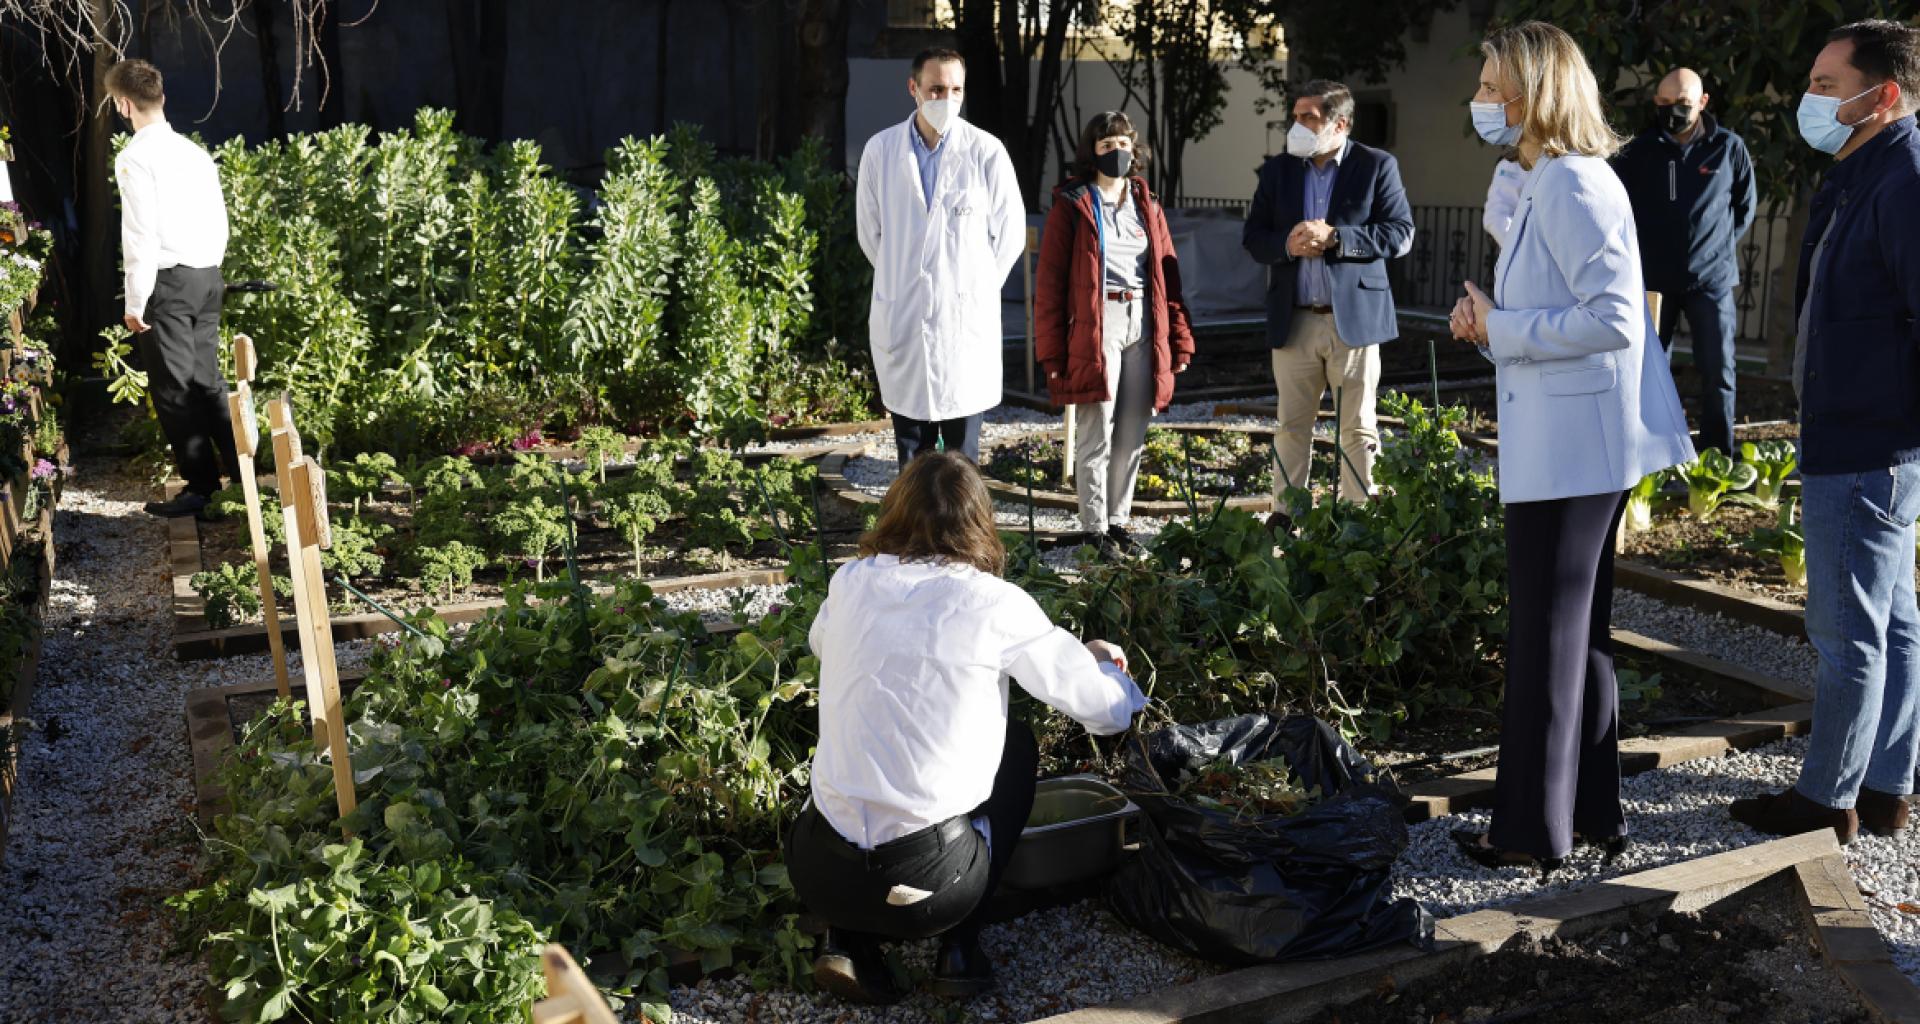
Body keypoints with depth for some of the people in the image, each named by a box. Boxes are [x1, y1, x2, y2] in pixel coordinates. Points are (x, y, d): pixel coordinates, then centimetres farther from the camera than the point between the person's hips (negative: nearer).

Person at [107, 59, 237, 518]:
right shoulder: (195, 151, 10)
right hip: (208, 277, 7)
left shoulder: (135, 157, -11)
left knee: (173, 389, 0)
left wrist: (136, 301, -12)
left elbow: (141, 235, -16)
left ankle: (200, 485, 3)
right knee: (207, 381, 14)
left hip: (168, 279, -7)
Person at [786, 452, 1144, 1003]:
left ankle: (848, 943, 16)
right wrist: (1102, 662, 26)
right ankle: (960, 948, 16)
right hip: (928, 885, -3)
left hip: (817, 871, 3)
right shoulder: (996, 604, -5)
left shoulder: (850, 584, 4)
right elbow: (1111, 712, 3)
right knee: (1016, 745, 22)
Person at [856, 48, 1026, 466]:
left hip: (967, 321, -2)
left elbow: (1010, 233, 4)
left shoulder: (986, 151, -4)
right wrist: (899, 281, 12)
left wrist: (976, 287, 5)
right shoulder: (880, 150, 1)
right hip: (900, 321, 2)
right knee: (911, 452, 9)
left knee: (963, 453, 5)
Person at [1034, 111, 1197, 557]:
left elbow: (1168, 274, 14)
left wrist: (1180, 338, 7)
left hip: (1144, 325, 5)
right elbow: (1050, 282, -3)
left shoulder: (1147, 207, 15)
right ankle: (1095, 529, 6)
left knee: (1132, 436, 9)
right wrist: (1052, 350, -9)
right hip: (1095, 326, -5)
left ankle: (1118, 520, 20)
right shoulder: (1072, 205, 1)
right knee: (1097, 435, -3)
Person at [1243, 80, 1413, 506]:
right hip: (1294, 322, 3)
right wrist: (1286, 244, -13)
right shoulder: (1278, 170, 10)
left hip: (1354, 318, -3)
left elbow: (1401, 233, -6)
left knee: (1358, 430, 4)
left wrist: (1335, 238, -17)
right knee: (1292, 428, 8)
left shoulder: (1377, 166, 0)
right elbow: (1252, 236, 9)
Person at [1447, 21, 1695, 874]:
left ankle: (1535, 829, 10)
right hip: (1560, 443, 10)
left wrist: (1500, 329, -16)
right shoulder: (1544, 184, 15)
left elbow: (1614, 317, -23)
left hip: (1573, 445, -10)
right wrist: (1490, 323, 5)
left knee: (1548, 634, -1)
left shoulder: (1574, 185, -16)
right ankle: (1593, 810, 27)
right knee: (1576, 628, 16)